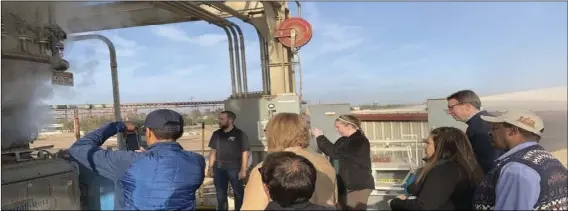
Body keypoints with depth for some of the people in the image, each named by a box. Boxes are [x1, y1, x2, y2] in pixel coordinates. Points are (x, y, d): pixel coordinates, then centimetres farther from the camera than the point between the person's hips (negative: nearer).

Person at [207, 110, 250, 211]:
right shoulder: (216, 134, 7)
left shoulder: (240, 134, -7)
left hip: (234, 168, -4)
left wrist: (243, 170, -13)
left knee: (238, 193, 6)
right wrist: (210, 167, 7)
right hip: (219, 168, 4)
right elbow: (213, 151, 12)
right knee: (220, 195, 14)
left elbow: (245, 153, -8)